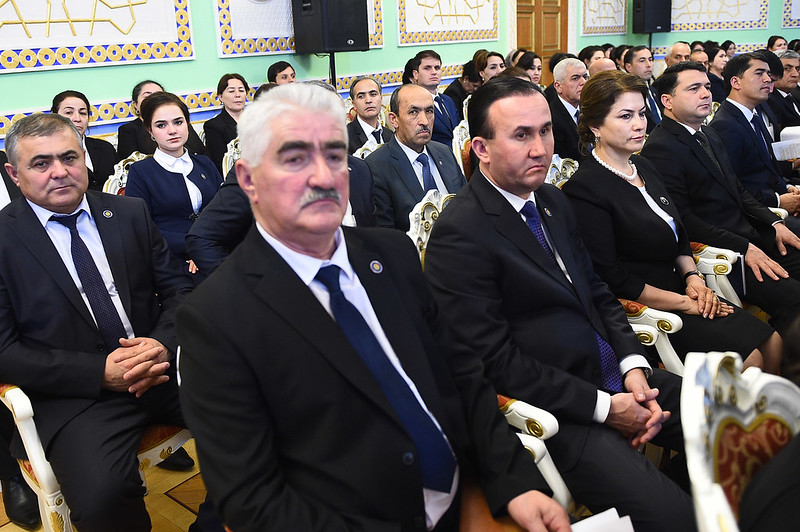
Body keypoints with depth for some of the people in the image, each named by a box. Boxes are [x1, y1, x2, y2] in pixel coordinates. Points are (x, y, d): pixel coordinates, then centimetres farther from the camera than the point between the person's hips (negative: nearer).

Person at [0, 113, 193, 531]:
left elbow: (177, 289, 11)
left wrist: (164, 344, -11)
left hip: (158, 369, 4)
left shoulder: (130, 214, 10)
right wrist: (100, 372, -16)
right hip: (75, 395, -3)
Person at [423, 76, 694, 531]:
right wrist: (603, 406, -16)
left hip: (617, 378, 8)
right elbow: (494, 360, -18)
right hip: (559, 409, -8)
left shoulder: (553, 200, 10)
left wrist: (634, 366, -2)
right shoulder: (460, 234, -17)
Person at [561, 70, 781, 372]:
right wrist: (684, 303, -13)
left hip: (679, 288, 8)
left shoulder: (643, 167, 9)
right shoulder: (585, 188, -19)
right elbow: (613, 280, -19)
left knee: (771, 342, -1)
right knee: (748, 357, -14)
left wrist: (693, 278, -2)